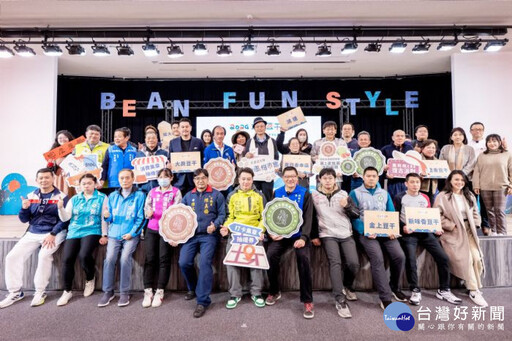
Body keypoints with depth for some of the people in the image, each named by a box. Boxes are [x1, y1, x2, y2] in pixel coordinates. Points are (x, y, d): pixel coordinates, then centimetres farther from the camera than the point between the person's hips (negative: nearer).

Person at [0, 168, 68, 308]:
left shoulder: (61, 197, -5)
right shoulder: (31, 196, 9)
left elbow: (64, 219, -10)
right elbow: (24, 220, 10)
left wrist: (52, 234, -20)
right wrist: (25, 208, -11)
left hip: (54, 233, -5)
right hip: (33, 233, 5)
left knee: (44, 255, -29)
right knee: (12, 256, -7)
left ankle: (40, 291, -10)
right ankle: (15, 292, 9)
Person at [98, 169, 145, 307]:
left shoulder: (139, 195, 1)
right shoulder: (113, 196, 14)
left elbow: (141, 218, -4)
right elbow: (110, 219, 15)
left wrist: (132, 233, -12)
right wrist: (107, 216, -8)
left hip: (131, 234, -3)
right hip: (114, 234, 3)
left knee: (125, 258, -21)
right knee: (109, 258, -15)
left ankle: (124, 292, -5)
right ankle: (108, 291, 3)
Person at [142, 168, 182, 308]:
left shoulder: (176, 192, 7)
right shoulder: (152, 192, 18)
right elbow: (146, 207, 15)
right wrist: (148, 212, -7)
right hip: (152, 229, 3)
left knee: (164, 258, -7)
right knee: (150, 258, -4)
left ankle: (159, 292, 1)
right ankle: (148, 291, 3)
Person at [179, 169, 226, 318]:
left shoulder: (216, 195, 7)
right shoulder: (188, 196, 17)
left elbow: (222, 214, 3)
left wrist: (215, 225, -14)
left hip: (208, 235, -3)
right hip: (191, 235, 3)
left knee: (205, 263, -19)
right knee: (184, 263, -11)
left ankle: (203, 300, -7)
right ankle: (193, 288, 20)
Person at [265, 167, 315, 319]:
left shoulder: (305, 193, 0)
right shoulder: (277, 193, 7)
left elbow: (308, 218, -6)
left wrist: (303, 237, -19)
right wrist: (272, 232, -7)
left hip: (299, 235, -2)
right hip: (281, 235, 2)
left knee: (304, 258, -26)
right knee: (270, 255, -21)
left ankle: (307, 300, -7)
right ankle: (274, 291, 7)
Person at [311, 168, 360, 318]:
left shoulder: (343, 194, 10)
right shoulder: (314, 195, 4)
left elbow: (356, 214, 10)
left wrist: (347, 206, -9)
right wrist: (313, 236, 0)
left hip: (346, 235, 2)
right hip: (328, 235, -2)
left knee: (353, 263, -11)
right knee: (335, 262, -22)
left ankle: (347, 286, 21)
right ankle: (340, 300, -16)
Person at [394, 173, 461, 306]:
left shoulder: (425, 198, 18)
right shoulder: (400, 198, 4)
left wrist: (436, 228, 2)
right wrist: (403, 227, -16)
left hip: (425, 232, 4)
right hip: (408, 233, -4)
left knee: (443, 258, -7)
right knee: (411, 259, -23)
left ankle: (443, 290, 11)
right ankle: (415, 291, -5)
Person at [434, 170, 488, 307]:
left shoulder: (469, 196, 15)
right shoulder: (442, 196, -6)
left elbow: (475, 213, 18)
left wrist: (473, 225, 1)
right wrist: (452, 226, -15)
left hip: (468, 232, 5)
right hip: (452, 234, -5)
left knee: (477, 258, -11)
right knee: (466, 260, -15)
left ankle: (475, 286, 10)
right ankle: (474, 291, -1)